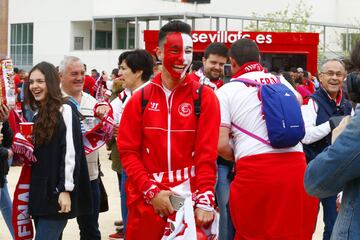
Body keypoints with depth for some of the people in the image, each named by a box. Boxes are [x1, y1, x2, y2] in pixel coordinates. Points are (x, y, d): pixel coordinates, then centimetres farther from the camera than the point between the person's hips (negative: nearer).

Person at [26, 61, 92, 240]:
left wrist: (66, 189, -18)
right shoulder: (37, 115, 15)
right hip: (38, 193, 7)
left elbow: (71, 152, -14)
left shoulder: (66, 110, -8)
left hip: (57, 193, -7)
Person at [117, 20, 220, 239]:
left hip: (189, 196, -1)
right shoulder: (140, 99, 3)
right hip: (145, 199, 2)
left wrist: (204, 201, -13)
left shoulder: (205, 97, -1)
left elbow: (207, 154, -6)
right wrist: (152, 191, -10)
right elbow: (128, 151, 0)